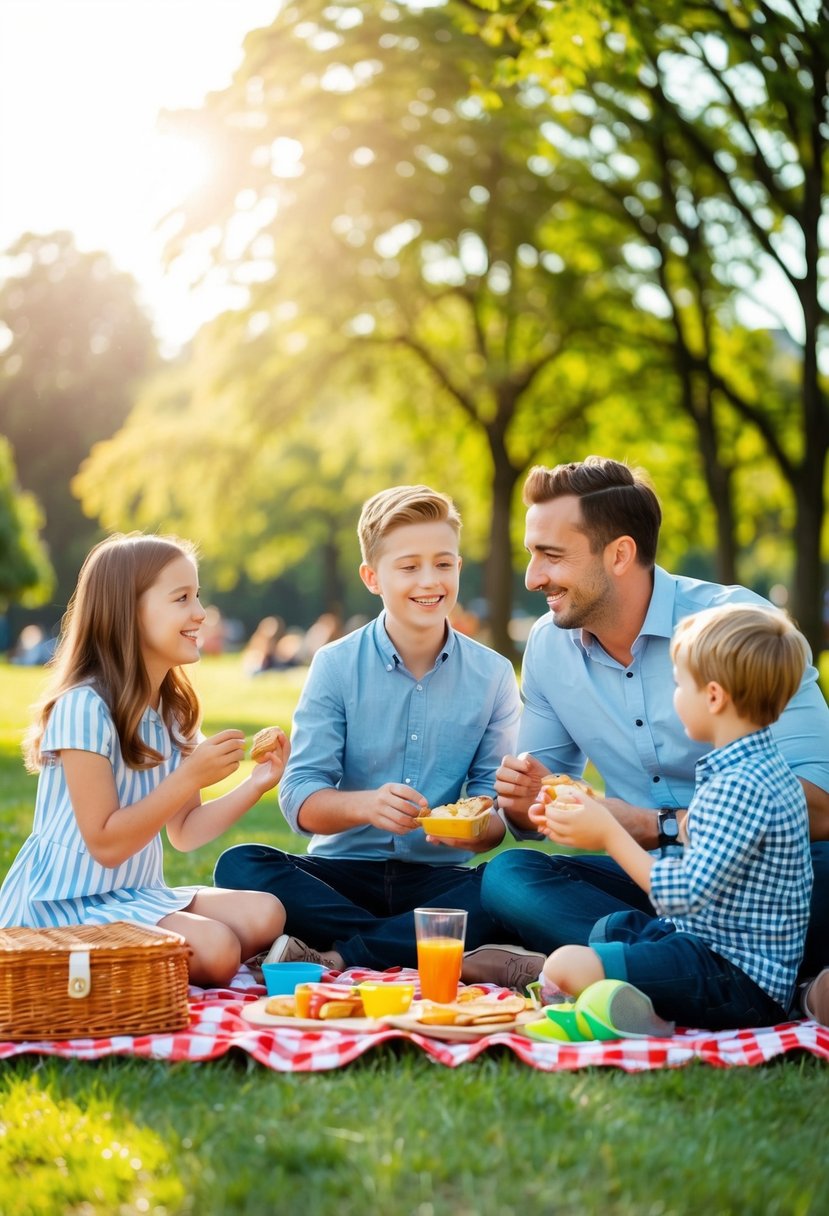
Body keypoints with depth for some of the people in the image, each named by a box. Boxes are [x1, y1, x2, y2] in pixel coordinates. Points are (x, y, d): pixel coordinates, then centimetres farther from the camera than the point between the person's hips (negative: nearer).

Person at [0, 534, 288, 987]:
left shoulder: (173, 710, 10)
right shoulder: (84, 707, -17)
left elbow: (184, 832, 13)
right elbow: (105, 844, -18)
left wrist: (256, 784, -2)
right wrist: (190, 777, -22)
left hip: (135, 895, 9)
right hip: (65, 904, -9)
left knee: (264, 914, -12)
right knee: (215, 949, -27)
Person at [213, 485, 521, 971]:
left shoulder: (493, 674, 3)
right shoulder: (336, 666, 0)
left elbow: (498, 805, 2)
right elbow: (300, 798, -7)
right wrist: (365, 805, -29)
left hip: (438, 878, 0)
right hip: (345, 872, 0)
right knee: (241, 866, -27)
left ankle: (335, 960, -28)